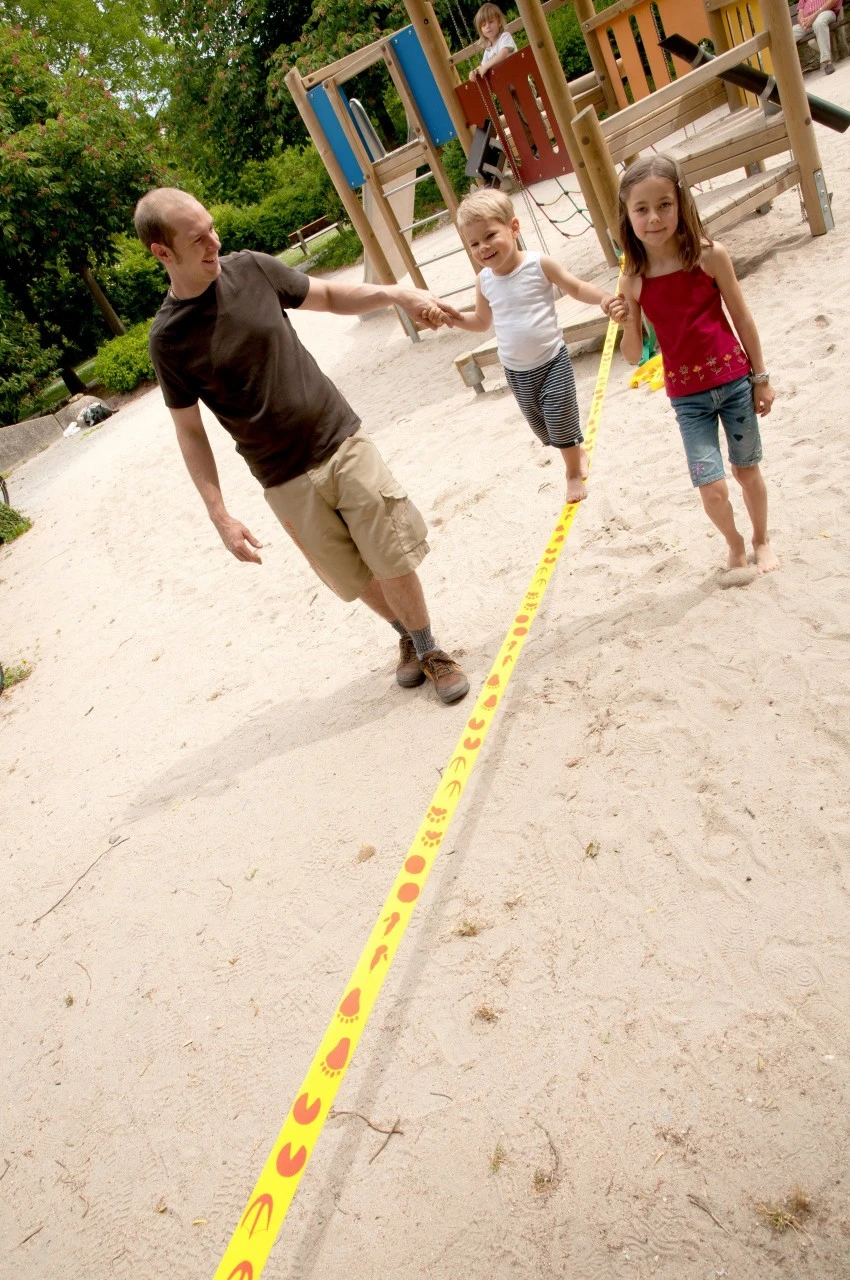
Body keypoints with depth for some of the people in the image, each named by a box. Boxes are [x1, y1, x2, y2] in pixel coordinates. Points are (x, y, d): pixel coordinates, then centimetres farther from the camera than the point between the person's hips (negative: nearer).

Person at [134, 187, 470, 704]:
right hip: (287, 480, -1)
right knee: (354, 577, 10)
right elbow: (191, 432, -3)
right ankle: (408, 635, 38)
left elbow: (329, 296, 10)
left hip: (343, 441, 2)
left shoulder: (250, 268, -3)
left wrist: (396, 293, -6)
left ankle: (430, 651, 24)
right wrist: (221, 515, -8)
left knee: (394, 558, 1)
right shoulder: (169, 338, -9)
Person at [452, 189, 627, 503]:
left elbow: (576, 288, -5)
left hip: (553, 361, -4)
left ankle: (574, 470, 26)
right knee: (541, 427, 15)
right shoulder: (484, 281, -4)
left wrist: (605, 298, -24)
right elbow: (482, 321, 12)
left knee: (560, 419, -3)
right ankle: (576, 455, 45)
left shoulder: (539, 265, -15)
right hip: (516, 371, 4)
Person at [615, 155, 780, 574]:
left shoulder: (709, 255, -11)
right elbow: (634, 355, -3)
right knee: (712, 489, -6)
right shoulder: (633, 280, -8)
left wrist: (760, 376, 3)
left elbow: (742, 318, -1)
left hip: (734, 381, 0)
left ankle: (762, 541, 42)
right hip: (686, 395, 0)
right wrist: (625, 323, -23)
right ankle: (735, 546, 26)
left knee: (746, 469, 14)